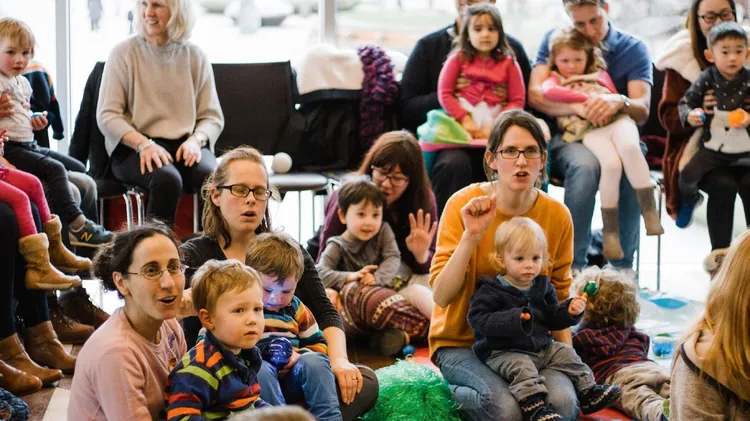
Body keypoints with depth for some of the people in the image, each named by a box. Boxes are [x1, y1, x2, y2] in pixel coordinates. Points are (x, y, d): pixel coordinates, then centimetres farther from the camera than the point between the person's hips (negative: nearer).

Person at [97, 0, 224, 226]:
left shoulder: (196, 57, 11)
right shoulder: (123, 53, 4)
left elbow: (212, 116, 11)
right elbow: (107, 116, -2)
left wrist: (196, 140, -12)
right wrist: (143, 143, -18)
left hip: (186, 146, 2)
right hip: (132, 148, -2)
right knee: (167, 179, -36)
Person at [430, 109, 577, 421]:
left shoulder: (557, 216, -4)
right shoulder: (464, 205, -13)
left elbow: (558, 298, 7)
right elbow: (441, 296, -19)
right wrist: (471, 236, -29)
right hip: (462, 342, -3)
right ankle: (450, 396, 2)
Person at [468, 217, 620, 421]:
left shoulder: (543, 287, 10)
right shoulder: (491, 290, -11)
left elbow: (552, 319, 17)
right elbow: (478, 319, -21)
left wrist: (569, 311, -4)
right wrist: (513, 320, -30)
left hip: (541, 347, 7)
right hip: (503, 352, -7)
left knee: (566, 354, 3)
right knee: (521, 367, -31)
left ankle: (588, 391, 12)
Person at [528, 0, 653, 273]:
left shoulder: (634, 49, 4)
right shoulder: (554, 40, 5)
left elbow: (642, 110, -8)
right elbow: (535, 94, -9)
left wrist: (619, 102, -32)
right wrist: (580, 108, -26)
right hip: (568, 137, -1)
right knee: (585, 164, -37)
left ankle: (623, 264, -21)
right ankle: (574, 263, -30)